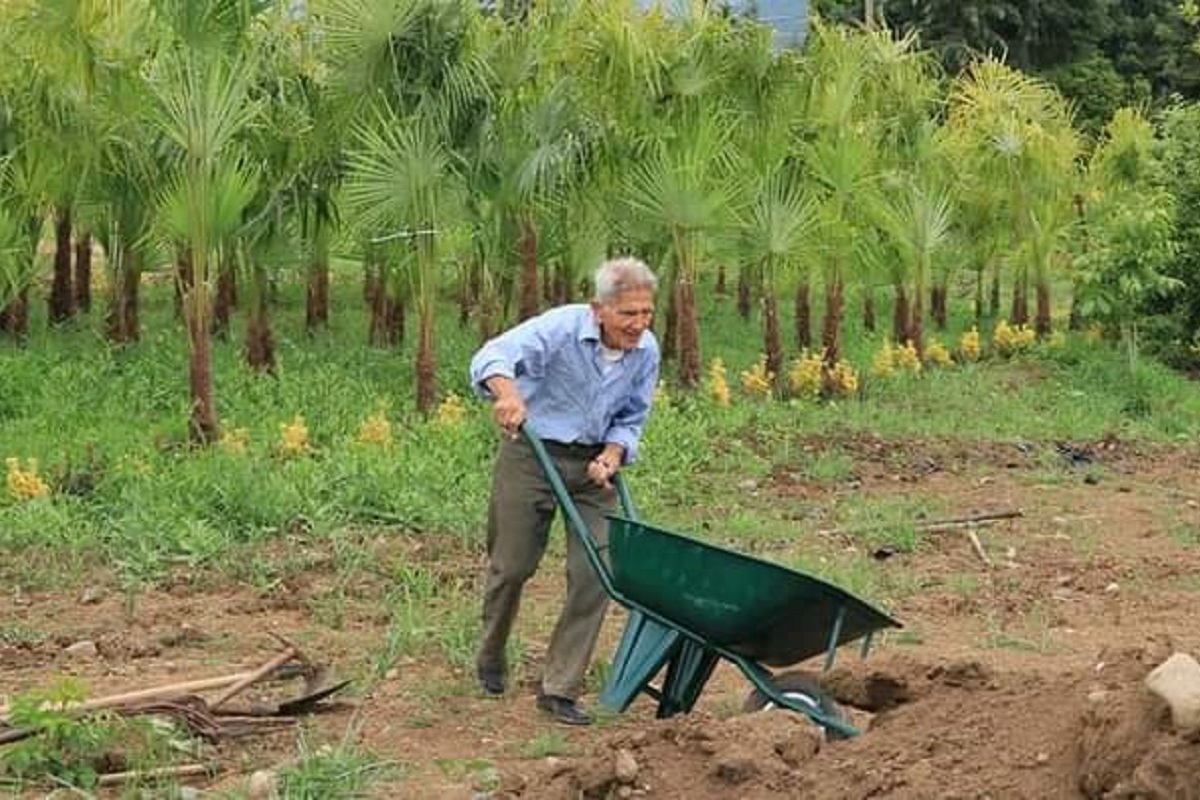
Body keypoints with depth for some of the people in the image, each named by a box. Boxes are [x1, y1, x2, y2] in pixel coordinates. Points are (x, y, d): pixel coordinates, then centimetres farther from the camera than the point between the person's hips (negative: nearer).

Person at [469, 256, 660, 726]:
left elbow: (631, 420, 7)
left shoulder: (646, 351, -6)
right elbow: (494, 356, -38)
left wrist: (612, 456, -14)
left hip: (594, 463, 4)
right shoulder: (561, 328, -23)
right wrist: (509, 395, -60)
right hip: (532, 455, -4)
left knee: (594, 575, -7)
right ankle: (491, 659, 36)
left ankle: (560, 688, 4)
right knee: (511, 566, 6)